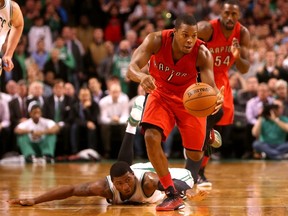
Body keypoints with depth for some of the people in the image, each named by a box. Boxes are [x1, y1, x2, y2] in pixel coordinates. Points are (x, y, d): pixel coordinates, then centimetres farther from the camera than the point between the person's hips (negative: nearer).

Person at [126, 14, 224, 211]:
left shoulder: (202, 53, -28)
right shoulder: (156, 41, -27)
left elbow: (210, 85, -35)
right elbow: (131, 68, -33)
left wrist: (216, 96, -60)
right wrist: (142, 76, -58)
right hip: (161, 95, 0)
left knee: (195, 155, 6)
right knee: (151, 137, -26)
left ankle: (208, 136, 48)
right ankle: (172, 195, -16)